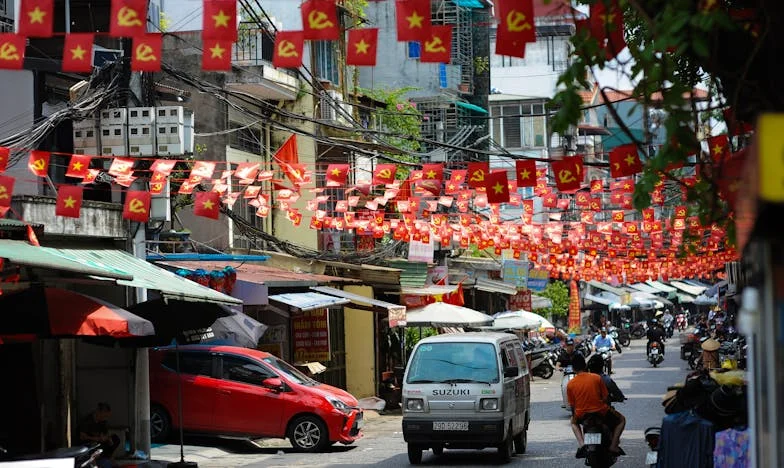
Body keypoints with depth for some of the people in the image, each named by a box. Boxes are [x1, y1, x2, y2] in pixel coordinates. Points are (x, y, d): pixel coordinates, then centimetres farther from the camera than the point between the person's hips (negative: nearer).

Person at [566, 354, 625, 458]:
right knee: (621, 420, 23)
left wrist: (575, 416, 22)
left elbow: (572, 405, 3)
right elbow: (606, 397, -3)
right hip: (600, 411, -2)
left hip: (582, 415, 2)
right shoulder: (596, 378, -7)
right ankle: (613, 445, 5)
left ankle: (581, 444, 10)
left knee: (574, 422, 36)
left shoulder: (570, 384, -3)